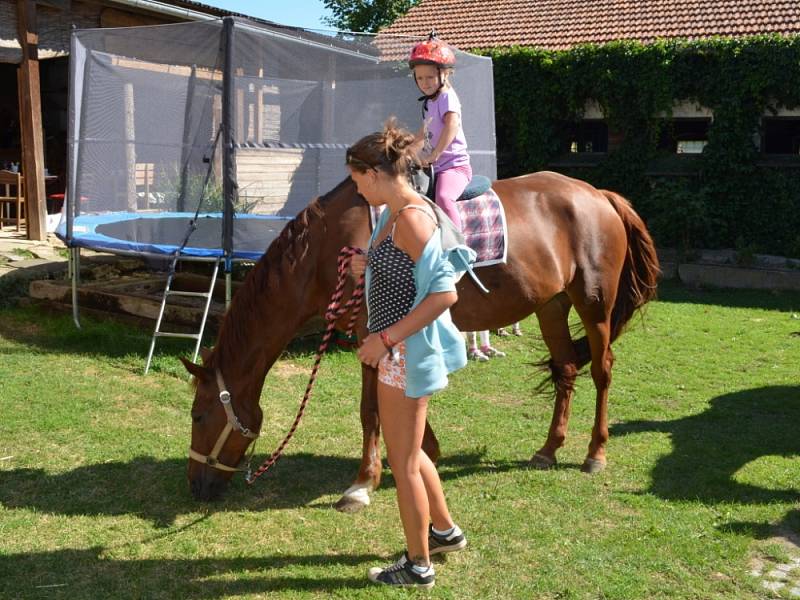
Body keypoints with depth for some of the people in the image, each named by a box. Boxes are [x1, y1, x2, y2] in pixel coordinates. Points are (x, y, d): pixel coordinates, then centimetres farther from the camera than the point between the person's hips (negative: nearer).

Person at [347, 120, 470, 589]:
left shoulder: (412, 218, -22)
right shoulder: (395, 213, 8)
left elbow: (444, 293, -27)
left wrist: (385, 339, -25)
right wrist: (370, 267, 10)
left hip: (406, 352, -10)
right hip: (400, 350, 10)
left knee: (403, 463, 5)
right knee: (408, 451, 24)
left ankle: (418, 567, 23)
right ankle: (445, 531, 43)